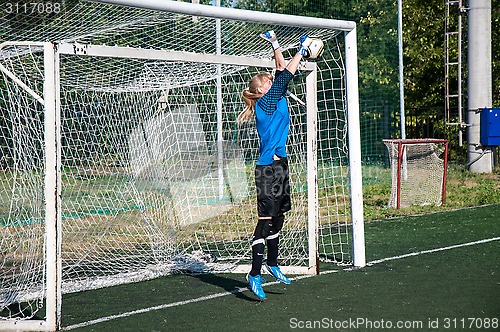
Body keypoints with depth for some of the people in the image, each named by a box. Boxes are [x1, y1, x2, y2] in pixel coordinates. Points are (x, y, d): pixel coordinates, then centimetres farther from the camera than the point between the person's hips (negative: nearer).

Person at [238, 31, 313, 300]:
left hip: (279, 165, 9)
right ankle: (255, 274, -11)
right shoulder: (266, 102, -9)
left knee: (278, 216, 17)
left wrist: (276, 45, 26)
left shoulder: (272, 100, 14)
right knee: (266, 219, -11)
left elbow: (281, 71, 23)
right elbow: (285, 76, -12)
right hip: (268, 168, -9)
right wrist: (302, 50, -2)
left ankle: (272, 264, 30)